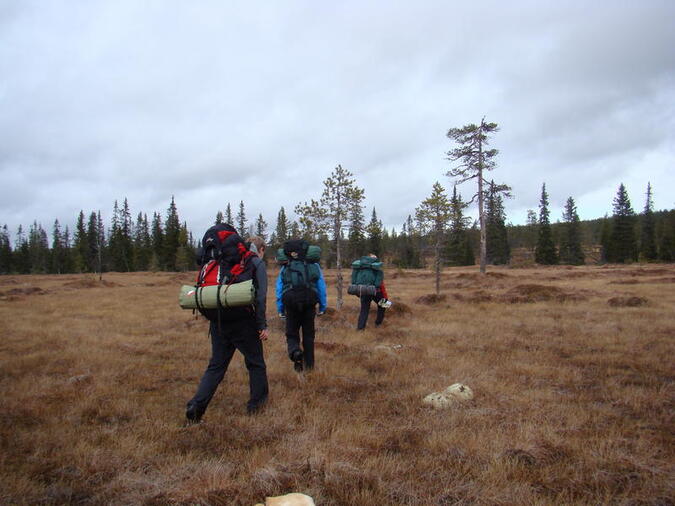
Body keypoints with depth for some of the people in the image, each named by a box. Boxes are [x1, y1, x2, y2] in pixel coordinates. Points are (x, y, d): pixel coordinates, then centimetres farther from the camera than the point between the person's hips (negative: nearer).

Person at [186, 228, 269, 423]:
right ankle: (257, 403, 23)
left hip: (218, 323, 5)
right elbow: (260, 297, -9)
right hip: (243, 323, -5)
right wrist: (262, 325, -7)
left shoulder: (220, 263, 17)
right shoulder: (256, 263, 0)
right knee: (256, 363, 14)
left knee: (216, 366, 13)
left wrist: (213, 318, 15)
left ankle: (196, 405, 2)